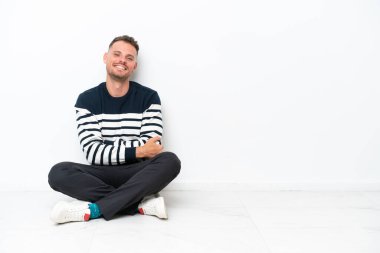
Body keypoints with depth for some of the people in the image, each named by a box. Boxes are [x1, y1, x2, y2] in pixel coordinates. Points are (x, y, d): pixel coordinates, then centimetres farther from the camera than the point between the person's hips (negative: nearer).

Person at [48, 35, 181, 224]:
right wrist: (136, 151, -20)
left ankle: (93, 209, -29)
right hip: (102, 175, 1)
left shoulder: (148, 97, 0)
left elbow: (151, 148, -10)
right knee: (58, 173, -26)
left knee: (170, 161, -30)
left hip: (137, 175, 0)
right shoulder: (87, 100, 0)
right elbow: (92, 153, -11)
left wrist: (108, 149, -14)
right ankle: (142, 204, -27)